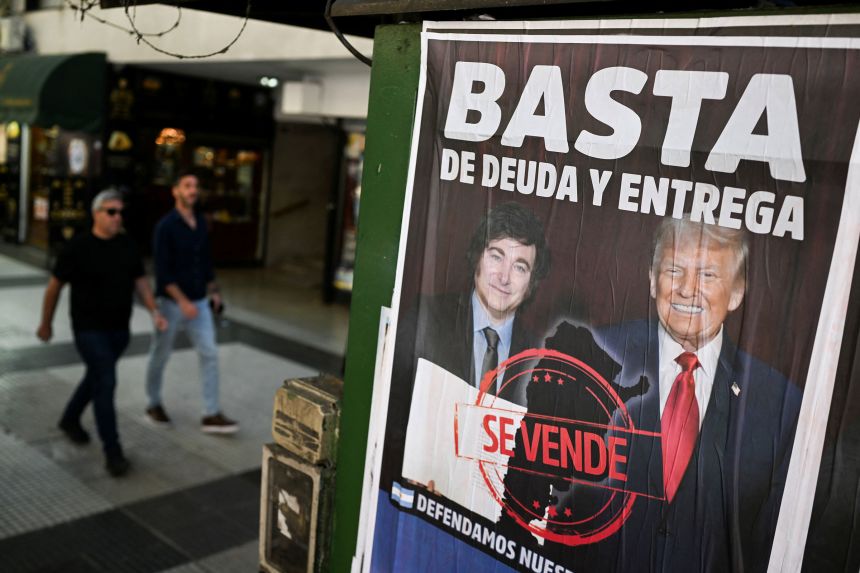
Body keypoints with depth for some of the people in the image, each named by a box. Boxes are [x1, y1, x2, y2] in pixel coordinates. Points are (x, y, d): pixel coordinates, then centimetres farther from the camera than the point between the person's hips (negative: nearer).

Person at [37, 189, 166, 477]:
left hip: (119, 329, 6)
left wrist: (154, 311, -5)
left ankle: (70, 419, 47)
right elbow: (54, 286, -3)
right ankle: (112, 451, -5)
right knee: (106, 383, -11)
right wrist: (46, 324, 2)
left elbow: (140, 281, 8)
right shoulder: (78, 247, -11)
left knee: (97, 377, 21)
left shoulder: (127, 245, 3)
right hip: (89, 329, -6)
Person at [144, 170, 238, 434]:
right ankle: (154, 404, 32)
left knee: (210, 354, -2)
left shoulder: (201, 222, 5)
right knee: (161, 354, 11)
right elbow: (162, 270, -19)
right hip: (171, 302, -5)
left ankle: (211, 415, 2)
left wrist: (213, 291, 13)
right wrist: (182, 301, -24)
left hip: (199, 302, 6)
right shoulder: (166, 226, -14)